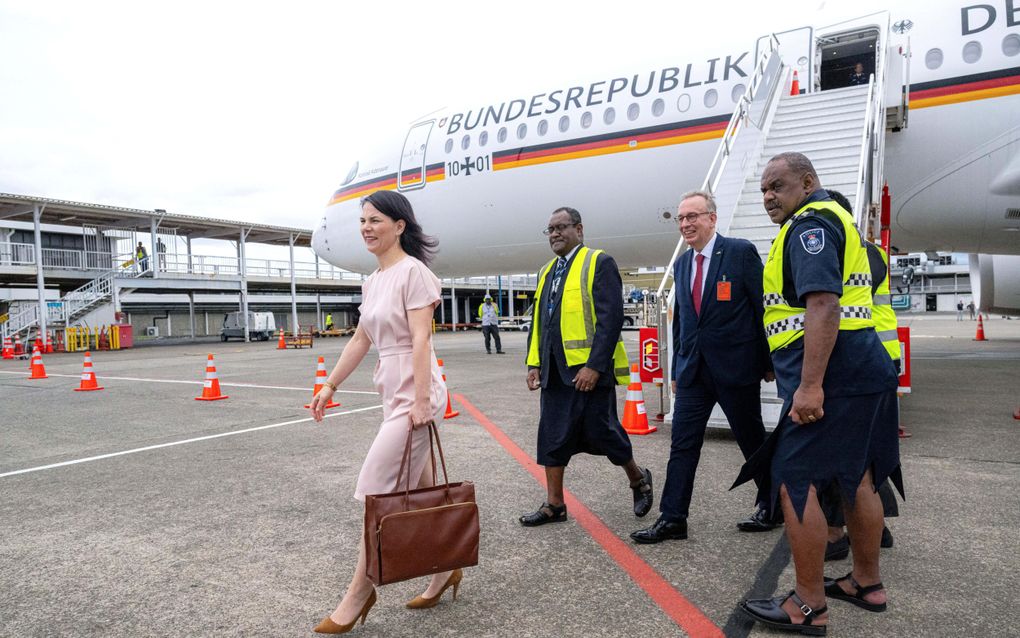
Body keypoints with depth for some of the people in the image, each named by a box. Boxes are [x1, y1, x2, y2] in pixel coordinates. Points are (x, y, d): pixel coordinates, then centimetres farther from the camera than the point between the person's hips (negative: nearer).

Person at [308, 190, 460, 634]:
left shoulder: (412, 272, -11)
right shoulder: (372, 281, 15)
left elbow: (421, 339, -18)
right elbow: (360, 340, 19)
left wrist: (420, 401, -23)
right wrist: (330, 386, 18)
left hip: (415, 394, -8)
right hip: (393, 394, 8)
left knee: (376, 489, -4)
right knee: (419, 490, 14)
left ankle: (360, 590, 11)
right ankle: (445, 568, 29)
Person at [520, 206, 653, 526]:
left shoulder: (599, 263, -5)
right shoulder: (546, 271, 16)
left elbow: (611, 318, -14)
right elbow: (538, 321, 18)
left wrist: (594, 366, -20)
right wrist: (534, 364, 8)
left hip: (589, 370, -6)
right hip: (555, 373, 7)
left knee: (600, 432, 2)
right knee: (552, 436, 7)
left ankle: (638, 478, 29)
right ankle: (554, 505, 19)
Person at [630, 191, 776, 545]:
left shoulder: (741, 252, -8)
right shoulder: (681, 264, 11)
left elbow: (763, 307, -7)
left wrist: (768, 363, -7)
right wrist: (677, 370, 14)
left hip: (736, 368, -5)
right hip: (693, 370, 5)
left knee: (753, 441, 11)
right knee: (682, 445, 4)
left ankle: (772, 506, 32)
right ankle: (672, 518, 12)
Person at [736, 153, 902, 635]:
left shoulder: (810, 222, -10)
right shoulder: (832, 219, 22)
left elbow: (823, 305, -24)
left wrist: (810, 386, -27)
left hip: (831, 374, -11)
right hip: (863, 369, 11)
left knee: (795, 482, -5)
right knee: (856, 479, 18)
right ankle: (867, 583, 33)